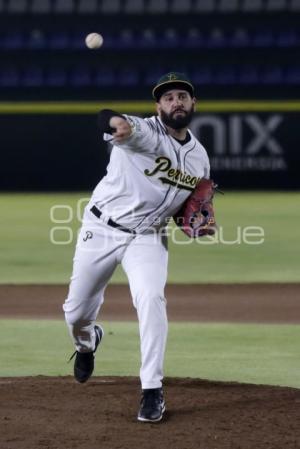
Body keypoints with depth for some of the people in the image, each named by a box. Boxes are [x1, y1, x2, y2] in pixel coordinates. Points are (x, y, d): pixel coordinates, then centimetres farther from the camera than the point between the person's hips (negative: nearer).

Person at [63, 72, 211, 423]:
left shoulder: (199, 157, 4)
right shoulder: (143, 132, -16)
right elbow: (106, 118, -40)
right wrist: (119, 123, -65)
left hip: (147, 238, 2)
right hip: (101, 230, -2)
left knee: (151, 299, -24)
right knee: (76, 312, 7)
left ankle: (152, 392, -17)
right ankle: (87, 342, 46)